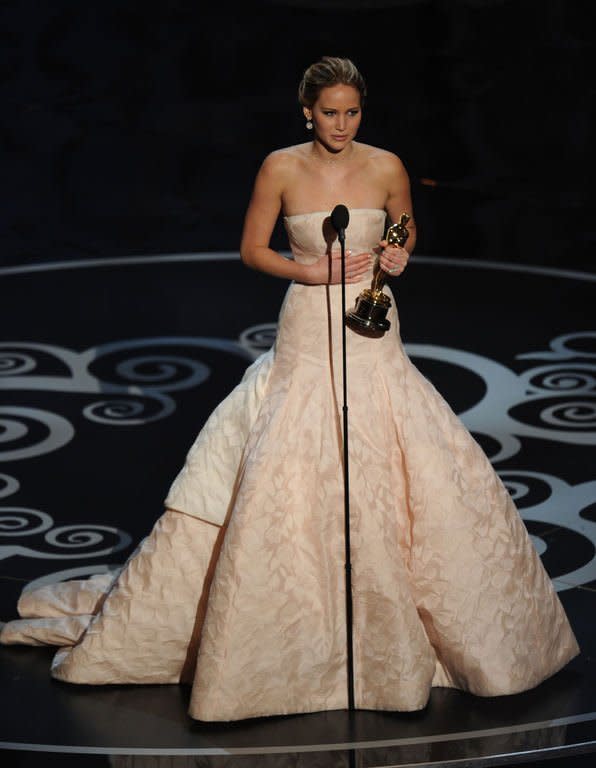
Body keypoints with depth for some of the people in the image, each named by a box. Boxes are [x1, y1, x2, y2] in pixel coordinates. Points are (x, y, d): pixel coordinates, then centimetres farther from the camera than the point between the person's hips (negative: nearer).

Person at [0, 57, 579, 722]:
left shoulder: (387, 168, 0)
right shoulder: (281, 168, -4)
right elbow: (252, 250, 3)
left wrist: (398, 258, -6)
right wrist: (313, 271, -13)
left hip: (374, 337, 2)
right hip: (307, 335, -2)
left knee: (424, 476, -1)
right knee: (281, 484, -5)